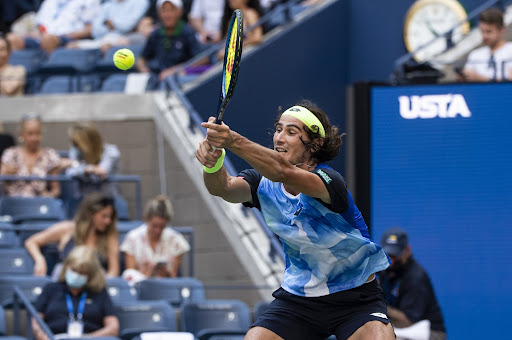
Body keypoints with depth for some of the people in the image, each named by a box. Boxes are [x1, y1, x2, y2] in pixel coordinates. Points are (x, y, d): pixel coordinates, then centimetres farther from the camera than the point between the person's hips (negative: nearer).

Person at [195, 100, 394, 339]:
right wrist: (212, 164, -49)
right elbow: (224, 188, -25)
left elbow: (284, 171, -43)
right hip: (298, 298, 5)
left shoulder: (328, 180, -23)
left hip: (356, 299, -5)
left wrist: (233, 142, -58)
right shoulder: (265, 183, -5)